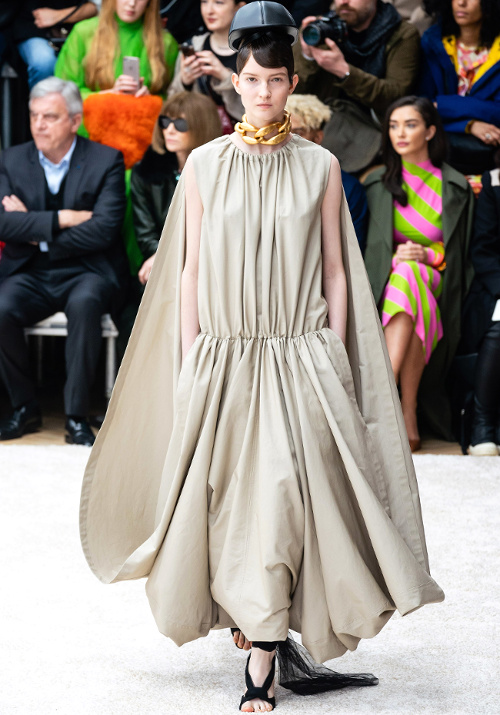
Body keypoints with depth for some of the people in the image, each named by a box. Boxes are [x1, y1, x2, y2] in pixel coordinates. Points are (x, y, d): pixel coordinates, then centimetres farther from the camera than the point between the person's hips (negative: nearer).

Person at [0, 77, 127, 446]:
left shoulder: (106, 161, -1)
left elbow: (104, 230, -13)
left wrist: (36, 231, -10)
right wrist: (62, 219, -16)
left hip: (87, 271, -3)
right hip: (30, 273, 3)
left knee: (84, 304, -36)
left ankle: (77, 415, -25)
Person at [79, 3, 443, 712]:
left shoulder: (319, 167, 4)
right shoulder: (204, 164, 4)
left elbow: (335, 274, 6)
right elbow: (191, 271, 6)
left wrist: (336, 370, 1)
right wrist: (188, 368, 2)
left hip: (299, 360, -1)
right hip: (223, 359, 1)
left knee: (283, 498, -9)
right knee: (228, 502, 3)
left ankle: (263, 658, -3)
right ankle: (264, 633, 23)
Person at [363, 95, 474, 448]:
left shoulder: (456, 187, 9)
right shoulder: (377, 183, 13)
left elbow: (460, 253, 9)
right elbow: (367, 247, 12)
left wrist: (429, 255, -10)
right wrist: (394, 257, -9)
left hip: (437, 286, -1)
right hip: (386, 283, 1)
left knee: (409, 274, -36)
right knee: (405, 271, -36)